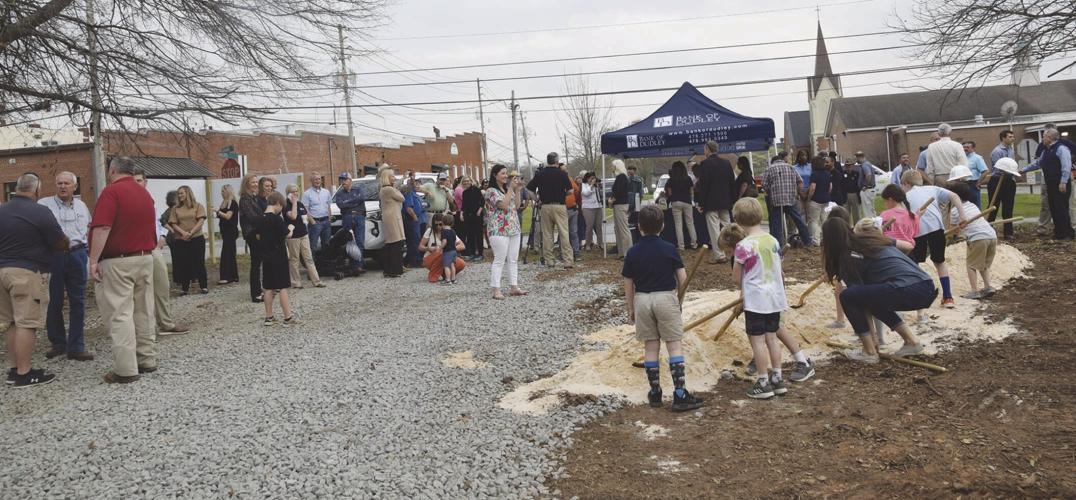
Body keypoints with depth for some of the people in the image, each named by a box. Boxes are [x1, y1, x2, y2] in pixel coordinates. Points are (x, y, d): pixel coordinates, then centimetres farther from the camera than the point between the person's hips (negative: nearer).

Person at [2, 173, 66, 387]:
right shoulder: (40, 212, -14)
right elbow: (61, 244, -7)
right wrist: (68, 243, 14)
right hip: (27, 272, -7)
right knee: (26, 323, -5)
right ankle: (23, 374, -3)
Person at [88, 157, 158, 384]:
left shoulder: (112, 191, -11)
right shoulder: (144, 192, 13)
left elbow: (102, 228, -20)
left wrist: (94, 260, -18)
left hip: (118, 262, -7)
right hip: (145, 258, 7)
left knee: (120, 314, -5)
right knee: (144, 312, 13)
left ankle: (125, 370, -6)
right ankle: (147, 360, 19)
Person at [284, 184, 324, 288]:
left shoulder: (300, 203, 12)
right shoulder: (286, 205, -9)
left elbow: (307, 216, 24)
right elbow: (293, 216, -25)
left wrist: (306, 217, 0)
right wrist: (294, 202, -18)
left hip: (303, 234, 7)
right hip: (292, 236, -6)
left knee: (309, 258, 6)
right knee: (294, 259, 2)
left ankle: (316, 281, 6)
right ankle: (296, 282, 11)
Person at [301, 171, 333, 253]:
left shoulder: (326, 192, 12)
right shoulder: (307, 193, -5)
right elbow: (305, 210, -10)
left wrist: (329, 219, 6)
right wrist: (312, 222, -16)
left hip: (326, 221, 6)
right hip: (315, 222, -5)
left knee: (326, 244, 12)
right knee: (313, 246, -7)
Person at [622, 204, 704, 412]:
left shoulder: (632, 253, -2)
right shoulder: (669, 249, -6)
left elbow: (628, 285, 3)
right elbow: (683, 279, -3)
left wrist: (631, 309, 15)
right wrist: (678, 296, 16)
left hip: (642, 300, 2)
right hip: (666, 298, -2)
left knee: (651, 347, 10)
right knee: (675, 346, 0)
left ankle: (655, 393, 16)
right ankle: (680, 395, -6)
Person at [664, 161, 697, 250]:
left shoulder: (671, 180, -1)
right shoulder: (688, 179, 4)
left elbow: (669, 193, 0)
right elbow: (691, 191, 7)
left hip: (675, 203, -2)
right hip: (687, 202, 2)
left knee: (678, 224, 0)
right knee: (690, 223, 10)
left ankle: (681, 245, -3)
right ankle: (694, 243, 12)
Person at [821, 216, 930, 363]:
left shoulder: (848, 257, 1)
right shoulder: (872, 237, 21)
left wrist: (871, 339, 12)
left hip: (908, 291, -8)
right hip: (928, 287, 9)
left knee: (847, 297, -3)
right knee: (874, 300, 29)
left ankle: (870, 352, 3)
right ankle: (912, 342, 25)